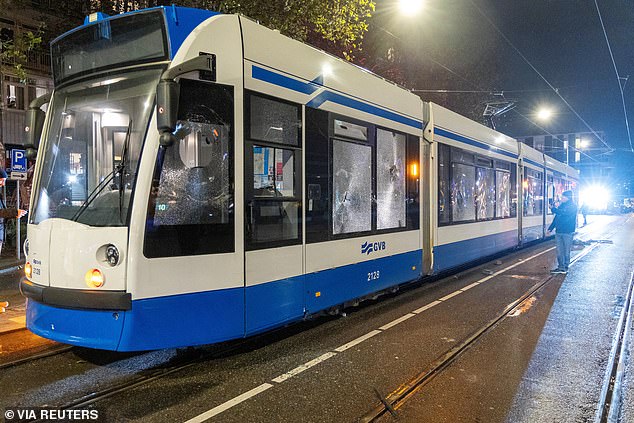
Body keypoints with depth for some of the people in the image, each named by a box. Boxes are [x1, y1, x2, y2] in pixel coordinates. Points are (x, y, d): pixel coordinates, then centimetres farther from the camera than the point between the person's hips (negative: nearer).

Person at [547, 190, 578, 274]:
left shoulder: (573, 206, -7)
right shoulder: (562, 205, 14)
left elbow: (563, 212, -25)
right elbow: (557, 217, 18)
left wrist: (554, 209, -18)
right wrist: (550, 228, 15)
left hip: (567, 232, -7)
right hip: (559, 231, 7)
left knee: (566, 251, 2)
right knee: (559, 251, 8)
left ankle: (565, 268, 9)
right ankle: (561, 267, 14)